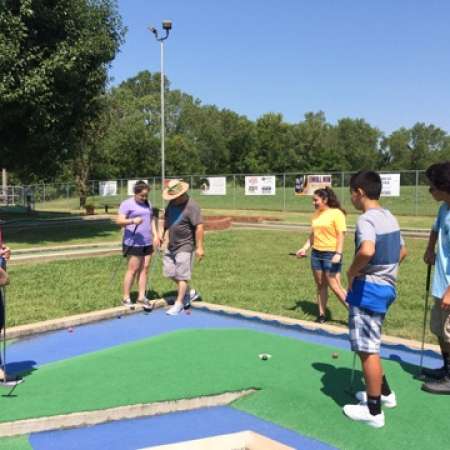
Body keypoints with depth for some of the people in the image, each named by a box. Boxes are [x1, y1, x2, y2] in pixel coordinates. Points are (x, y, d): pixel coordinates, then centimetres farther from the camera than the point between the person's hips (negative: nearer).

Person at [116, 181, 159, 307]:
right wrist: (132, 221, -32)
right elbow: (119, 221, -15)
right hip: (133, 243, -7)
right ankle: (126, 298, 3)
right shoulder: (127, 204, -7)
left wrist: (155, 235, 9)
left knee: (145, 268, 5)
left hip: (147, 242, 7)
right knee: (133, 269, -5)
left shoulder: (148, 204, 15)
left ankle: (141, 296, 12)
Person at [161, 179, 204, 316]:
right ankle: (190, 292, 29)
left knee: (182, 275, -2)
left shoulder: (191, 206, -19)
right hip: (172, 245, 9)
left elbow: (199, 227, -21)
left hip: (185, 246, -9)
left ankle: (179, 303, 11)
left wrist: (199, 247, -23)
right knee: (170, 272, 13)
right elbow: (166, 220, 22)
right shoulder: (172, 204, 7)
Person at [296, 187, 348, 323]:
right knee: (320, 285, 11)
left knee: (335, 287, -6)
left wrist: (338, 254, -21)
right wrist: (304, 248, 7)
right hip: (316, 254, 7)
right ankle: (322, 315, 20)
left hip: (331, 254, -7)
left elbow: (340, 235, -13)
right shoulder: (316, 214, 10)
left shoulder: (336, 213, -10)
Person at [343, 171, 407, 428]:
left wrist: (352, 272, -21)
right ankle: (384, 392, 37)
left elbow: (367, 251, -37)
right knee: (369, 346, 24)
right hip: (386, 286, 10)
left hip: (368, 290, -10)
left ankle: (373, 411, 13)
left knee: (368, 349, 1)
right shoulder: (390, 218, 11)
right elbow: (402, 252, 22)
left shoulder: (367, 219, -18)